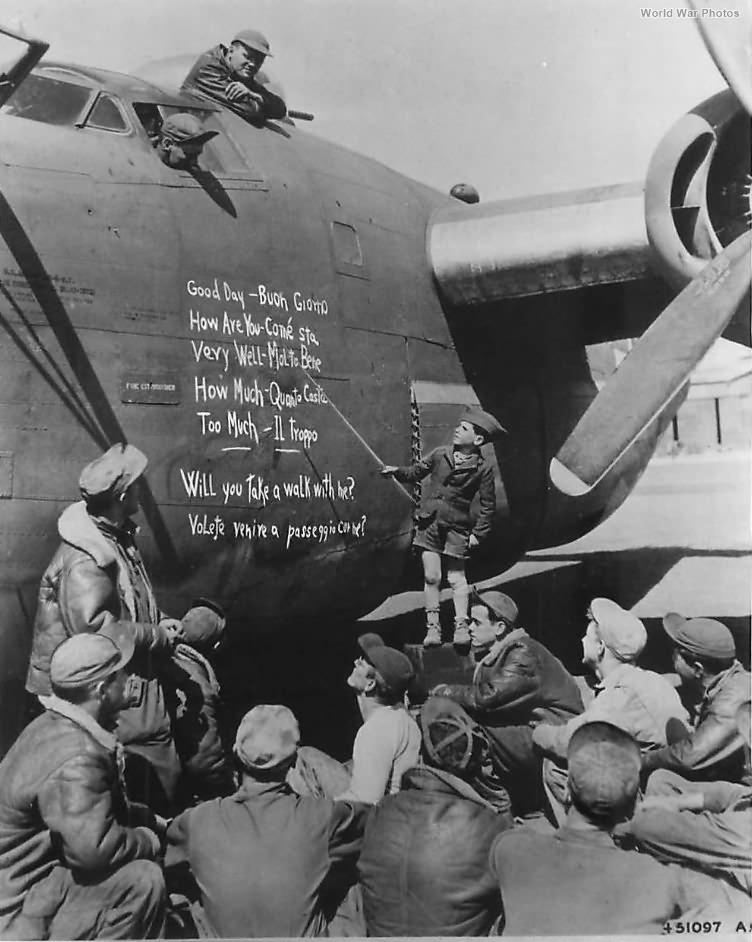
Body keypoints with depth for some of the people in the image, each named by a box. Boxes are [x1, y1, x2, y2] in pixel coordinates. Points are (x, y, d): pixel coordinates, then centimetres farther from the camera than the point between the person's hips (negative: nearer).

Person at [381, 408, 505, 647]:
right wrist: (397, 471, -3)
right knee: (431, 577, 1)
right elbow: (416, 472, 15)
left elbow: (488, 505, -1)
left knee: (456, 578, 1)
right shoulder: (440, 454, 2)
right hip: (429, 522, 3)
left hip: (456, 527, -2)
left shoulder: (483, 468, -6)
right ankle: (432, 627, 9)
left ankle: (461, 627, 9)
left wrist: (478, 533, -5)